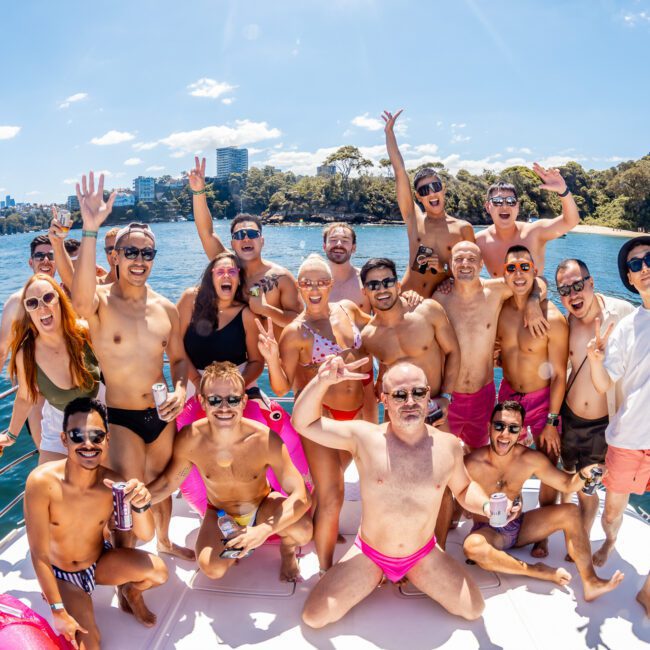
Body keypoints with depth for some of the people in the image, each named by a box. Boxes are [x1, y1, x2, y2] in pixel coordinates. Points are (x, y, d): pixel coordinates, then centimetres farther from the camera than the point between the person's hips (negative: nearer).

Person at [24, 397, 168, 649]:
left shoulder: (113, 482, -22)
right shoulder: (42, 482, -30)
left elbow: (146, 536, -19)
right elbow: (39, 555, -22)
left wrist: (141, 504, -41)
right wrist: (58, 612, -18)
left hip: (101, 562, 2)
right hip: (61, 575, -2)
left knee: (158, 572, -19)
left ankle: (130, 592, 16)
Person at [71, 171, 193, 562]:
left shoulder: (166, 308, -1)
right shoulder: (101, 301, -14)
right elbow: (81, 300, -40)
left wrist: (181, 389, -12)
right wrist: (90, 231, -47)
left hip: (162, 414, 4)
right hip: (121, 419, -4)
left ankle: (165, 541, 49)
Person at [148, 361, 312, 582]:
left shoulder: (265, 439, -32)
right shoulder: (189, 439, -26)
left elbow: (300, 495, -31)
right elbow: (168, 482, -8)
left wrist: (264, 530, -46)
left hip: (263, 506, -1)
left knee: (303, 531, -29)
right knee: (212, 568, -25)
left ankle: (287, 549, 10)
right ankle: (236, 546, 12)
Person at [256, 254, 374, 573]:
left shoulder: (348, 309, 2)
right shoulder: (295, 332, -14)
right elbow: (281, 388, -13)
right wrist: (272, 359, -30)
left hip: (359, 409, 6)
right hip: (321, 415, -5)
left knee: (330, 477, 22)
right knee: (331, 497, -5)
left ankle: (311, 523, 48)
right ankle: (325, 572, 12)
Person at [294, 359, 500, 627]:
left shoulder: (448, 445, -10)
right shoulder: (363, 437, -18)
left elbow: (463, 489, 8)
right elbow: (304, 423, -18)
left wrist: (486, 506, -15)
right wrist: (323, 380, -34)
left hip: (424, 555, 2)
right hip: (369, 554, -2)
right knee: (314, 617, -10)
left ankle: (413, 574, 21)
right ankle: (373, 576, 17)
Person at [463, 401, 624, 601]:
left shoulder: (530, 459, -9)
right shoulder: (472, 464, -24)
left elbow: (567, 484, -1)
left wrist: (584, 475, -23)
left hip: (520, 526, 5)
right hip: (489, 532, -5)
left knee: (570, 512, -11)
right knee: (472, 546, -39)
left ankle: (590, 582, -14)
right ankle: (536, 571, -21)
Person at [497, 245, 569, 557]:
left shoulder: (552, 318, -20)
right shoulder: (499, 309, -8)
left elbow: (559, 375, -15)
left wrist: (551, 421, -13)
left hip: (543, 399, -4)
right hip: (508, 394, 4)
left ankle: (543, 534, 26)